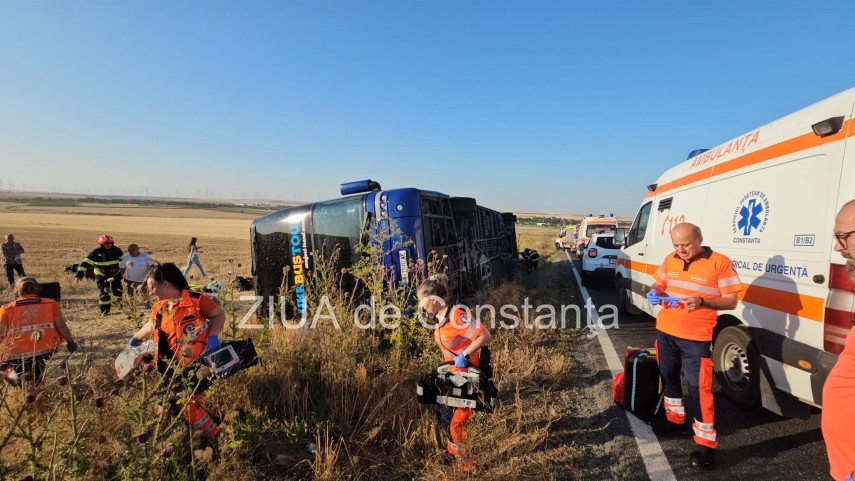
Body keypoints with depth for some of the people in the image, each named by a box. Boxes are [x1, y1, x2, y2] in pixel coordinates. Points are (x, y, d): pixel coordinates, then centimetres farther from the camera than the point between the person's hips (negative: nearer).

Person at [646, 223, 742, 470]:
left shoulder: (719, 263, -12)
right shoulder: (670, 259, 4)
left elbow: (731, 301, -10)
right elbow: (659, 284, 16)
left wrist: (702, 302, -28)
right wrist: (654, 292, -8)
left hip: (696, 337, -6)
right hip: (665, 331, 6)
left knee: (698, 387, -5)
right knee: (668, 376, 19)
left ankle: (706, 443, 8)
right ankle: (675, 419, 39)